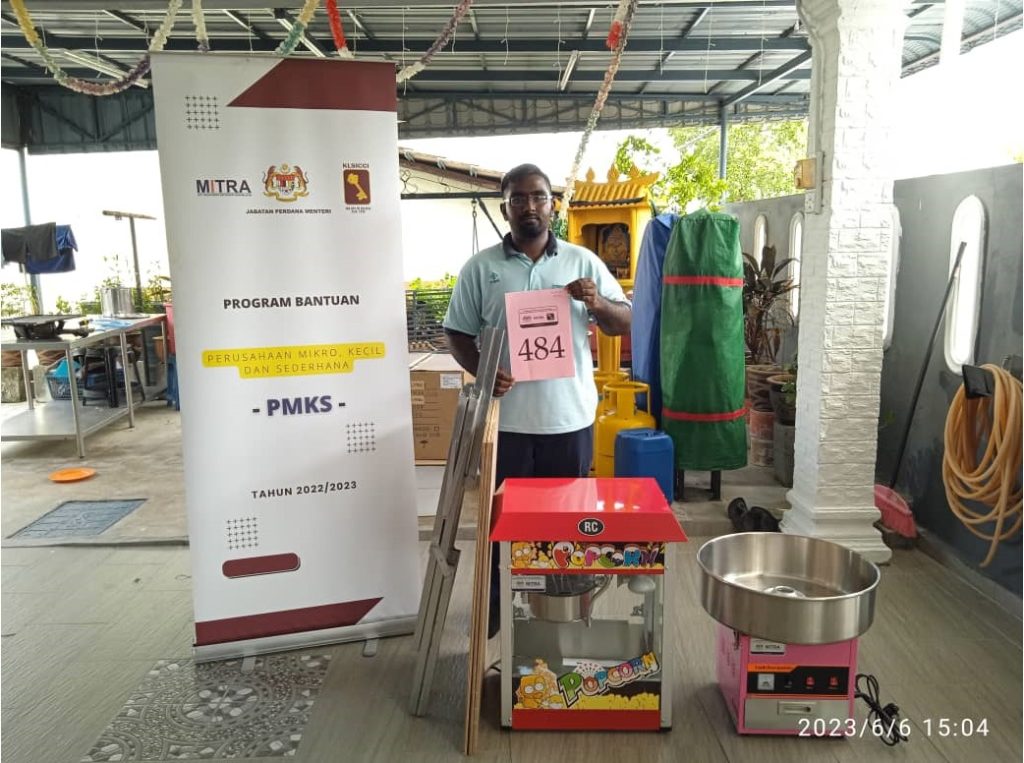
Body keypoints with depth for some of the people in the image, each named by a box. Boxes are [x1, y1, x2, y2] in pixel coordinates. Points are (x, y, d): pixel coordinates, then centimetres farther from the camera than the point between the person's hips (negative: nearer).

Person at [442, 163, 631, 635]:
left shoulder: (583, 261, 4)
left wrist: (597, 303, -16)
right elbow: (457, 333, 3)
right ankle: (497, 607, 29)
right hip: (506, 417, -1)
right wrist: (482, 371, -16)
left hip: (569, 416, 1)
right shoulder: (480, 267, 2)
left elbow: (624, 323, 5)